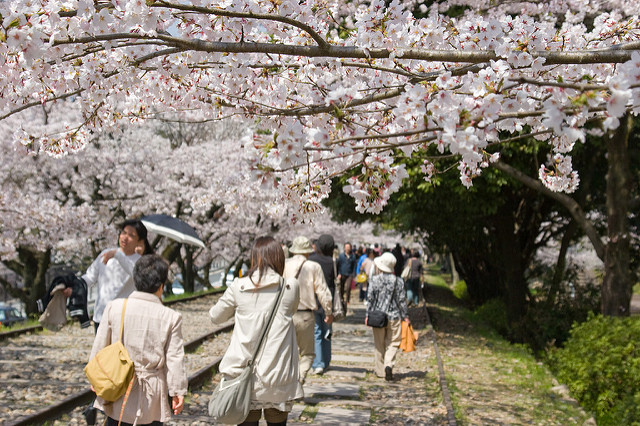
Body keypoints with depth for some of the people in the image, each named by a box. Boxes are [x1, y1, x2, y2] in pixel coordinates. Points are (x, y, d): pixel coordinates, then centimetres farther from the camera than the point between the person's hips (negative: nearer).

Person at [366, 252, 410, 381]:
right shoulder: (398, 281, -4)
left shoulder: (374, 280, -5)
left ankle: (380, 370, 19)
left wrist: (368, 315, 6)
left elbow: (370, 299, -3)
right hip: (394, 317, -1)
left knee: (379, 344, 12)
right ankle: (389, 365, -17)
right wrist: (406, 316, 6)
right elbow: (402, 300, -2)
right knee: (393, 343, 5)